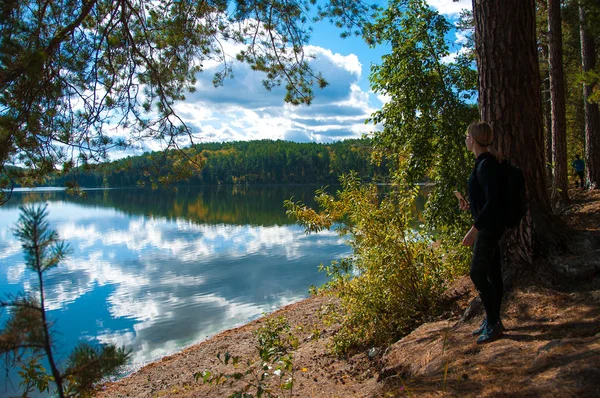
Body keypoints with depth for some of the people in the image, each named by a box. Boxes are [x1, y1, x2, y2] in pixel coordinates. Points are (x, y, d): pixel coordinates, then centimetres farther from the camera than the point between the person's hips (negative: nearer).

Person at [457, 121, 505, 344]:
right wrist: (470, 206, 9)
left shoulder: (486, 165, -19)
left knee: (478, 274, -5)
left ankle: (493, 324, 6)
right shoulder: (483, 162, 12)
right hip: (487, 226, 10)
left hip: (489, 227, -10)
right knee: (492, 273, 14)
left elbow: (492, 201, -24)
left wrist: (474, 229, -24)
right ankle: (492, 320, 25)